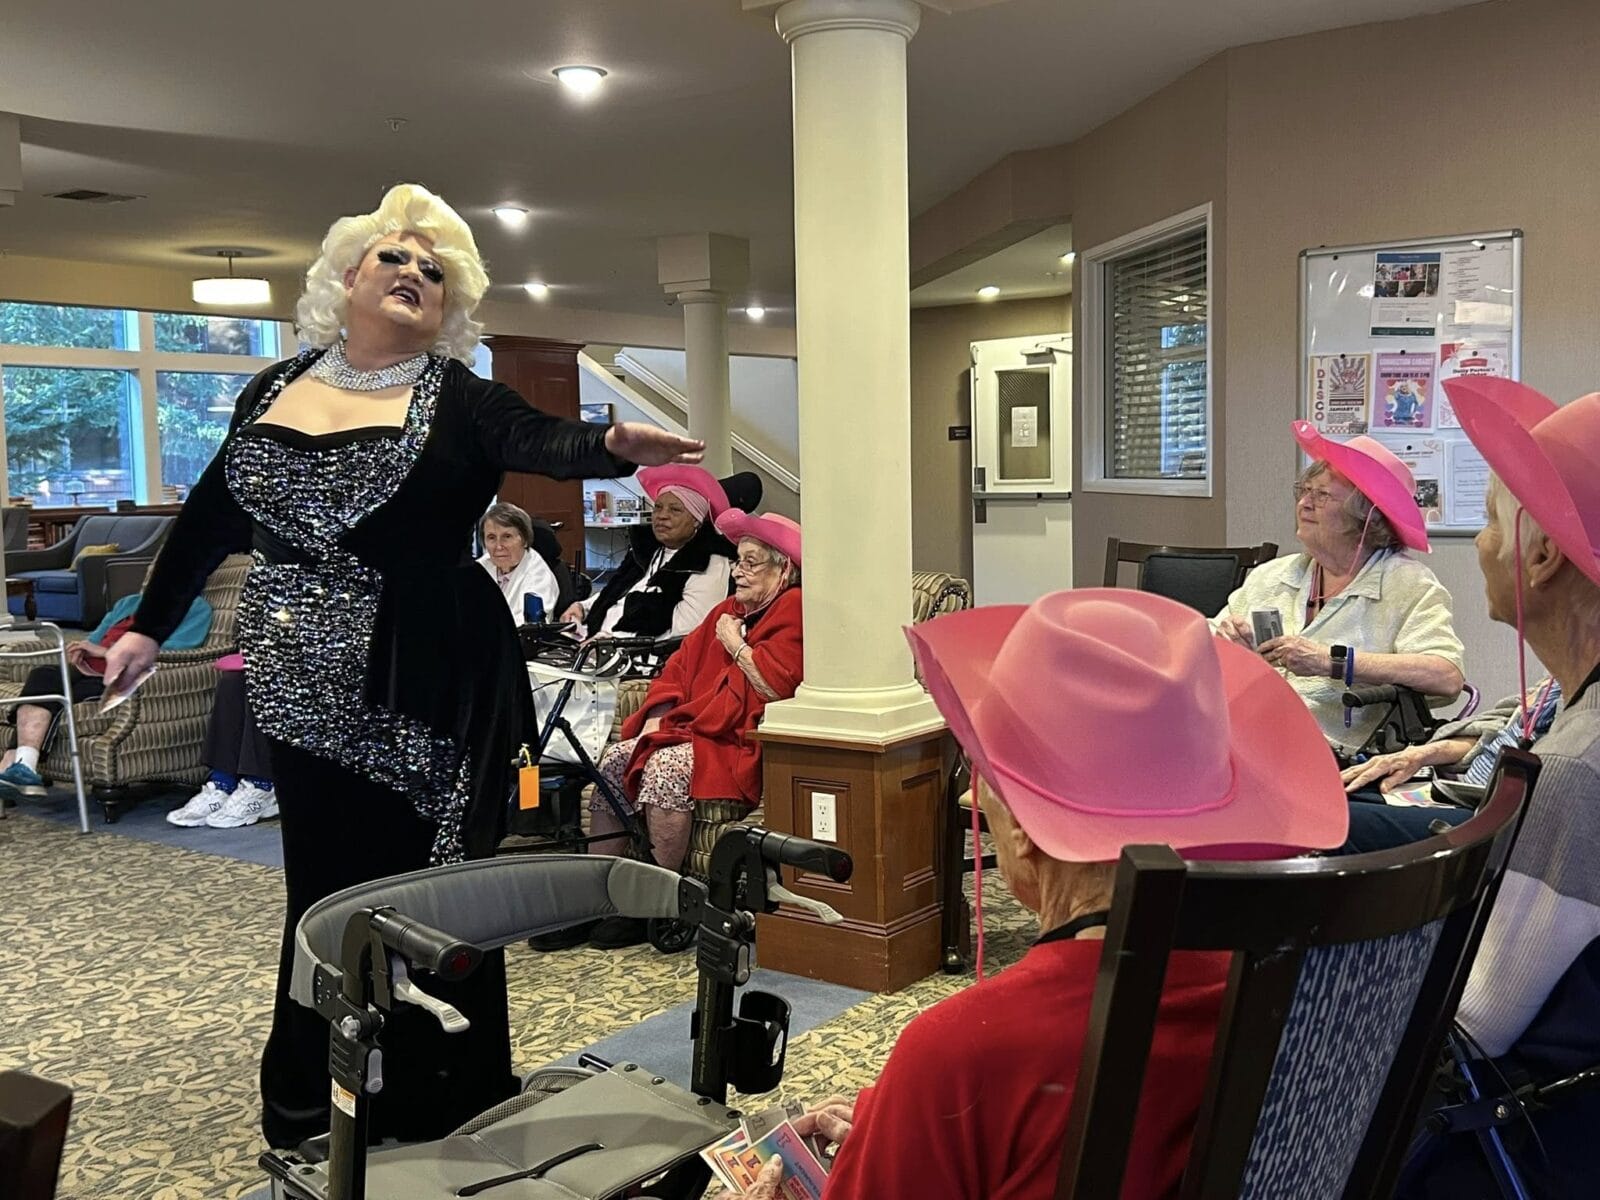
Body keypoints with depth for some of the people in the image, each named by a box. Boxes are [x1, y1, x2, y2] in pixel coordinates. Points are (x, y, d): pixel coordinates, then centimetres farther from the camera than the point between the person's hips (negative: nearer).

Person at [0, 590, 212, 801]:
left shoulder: (195, 607, 8)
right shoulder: (127, 603, 31)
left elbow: (168, 654, -8)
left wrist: (105, 652, -8)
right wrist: (79, 650, 4)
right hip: (88, 670, 6)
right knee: (42, 675, -25)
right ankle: (17, 764, -38)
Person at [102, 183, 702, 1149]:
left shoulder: (459, 401, -3)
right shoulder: (275, 391, 10)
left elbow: (546, 442, -21)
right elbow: (213, 516, 17)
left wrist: (617, 444, -43)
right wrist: (152, 627, 20)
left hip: (426, 692, -4)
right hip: (309, 689, 4)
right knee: (324, 886, 13)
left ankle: (441, 1113, 19)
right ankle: (315, 1104, 31)